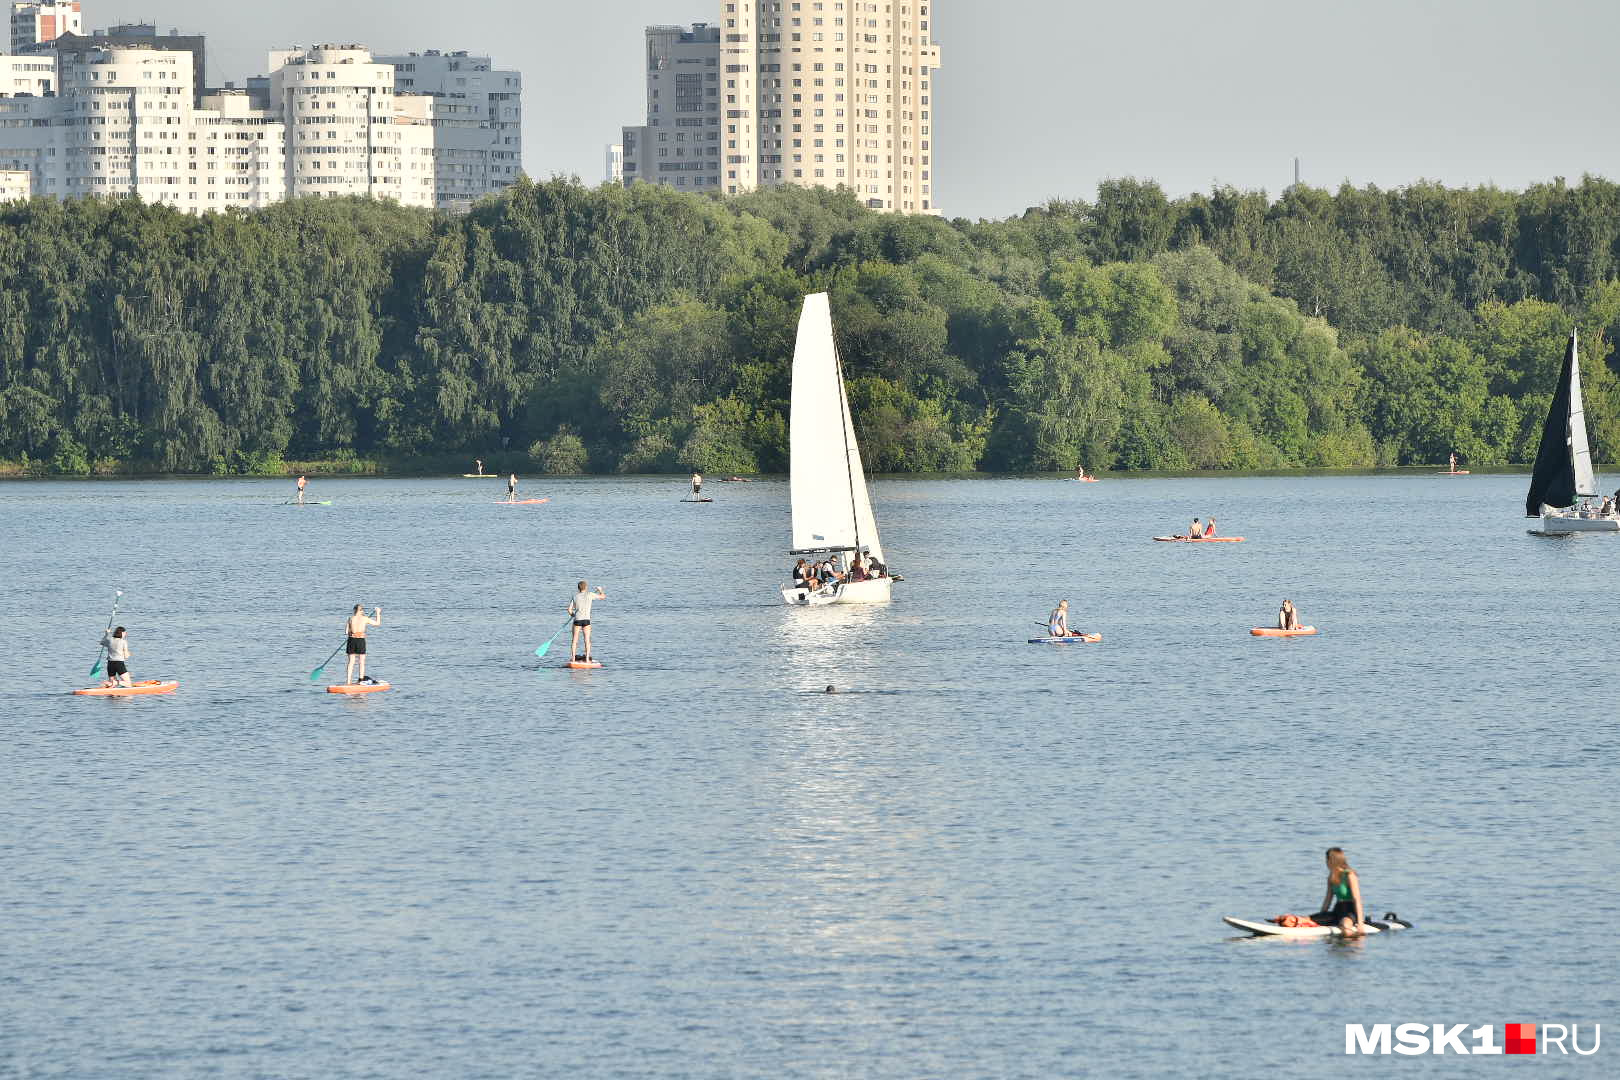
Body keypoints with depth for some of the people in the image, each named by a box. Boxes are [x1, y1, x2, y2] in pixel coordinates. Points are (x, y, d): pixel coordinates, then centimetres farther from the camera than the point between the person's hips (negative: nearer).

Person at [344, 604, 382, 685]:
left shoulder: (351, 619, 2)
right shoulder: (364, 619, -4)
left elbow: (347, 631, 4)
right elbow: (377, 623, 6)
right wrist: (378, 613, 19)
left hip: (352, 640, 3)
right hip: (361, 640, -3)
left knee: (351, 662, 7)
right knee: (362, 662, 10)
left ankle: (348, 682, 3)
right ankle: (361, 680, 12)